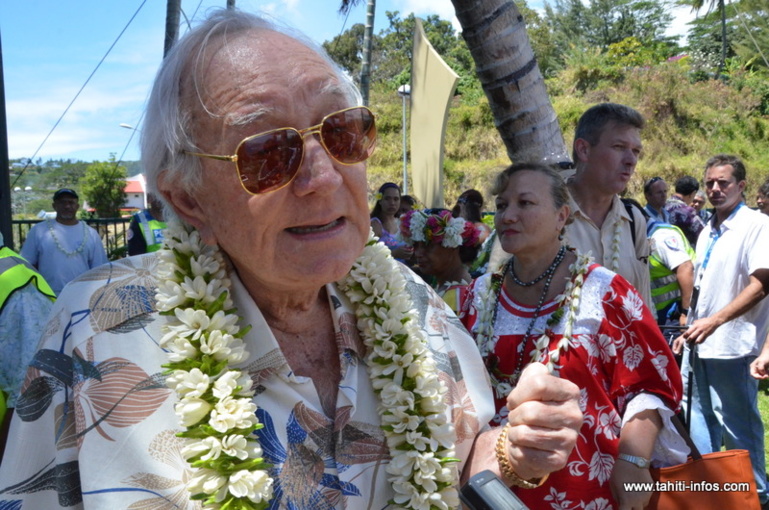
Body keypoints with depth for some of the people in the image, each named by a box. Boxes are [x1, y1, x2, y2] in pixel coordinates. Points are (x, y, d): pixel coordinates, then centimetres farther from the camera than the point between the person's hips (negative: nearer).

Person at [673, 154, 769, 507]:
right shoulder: (707, 232, 13)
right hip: (699, 344, 8)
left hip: (730, 345, -8)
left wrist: (713, 322, -24)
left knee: (738, 426, 3)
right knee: (698, 420, 16)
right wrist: (689, 330, 14)